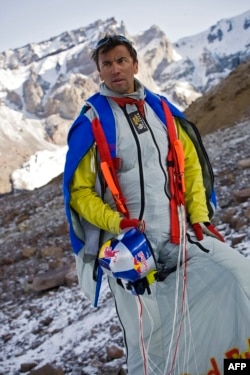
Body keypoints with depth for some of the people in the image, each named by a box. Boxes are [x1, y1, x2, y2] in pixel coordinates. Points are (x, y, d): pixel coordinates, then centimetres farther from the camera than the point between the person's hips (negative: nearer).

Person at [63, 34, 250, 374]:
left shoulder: (163, 111, 8)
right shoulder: (91, 124, -4)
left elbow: (190, 165, 14)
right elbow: (79, 192, -3)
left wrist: (199, 217, 3)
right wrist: (117, 223, -17)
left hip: (180, 234, 4)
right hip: (129, 242, -3)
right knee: (146, 338, 0)